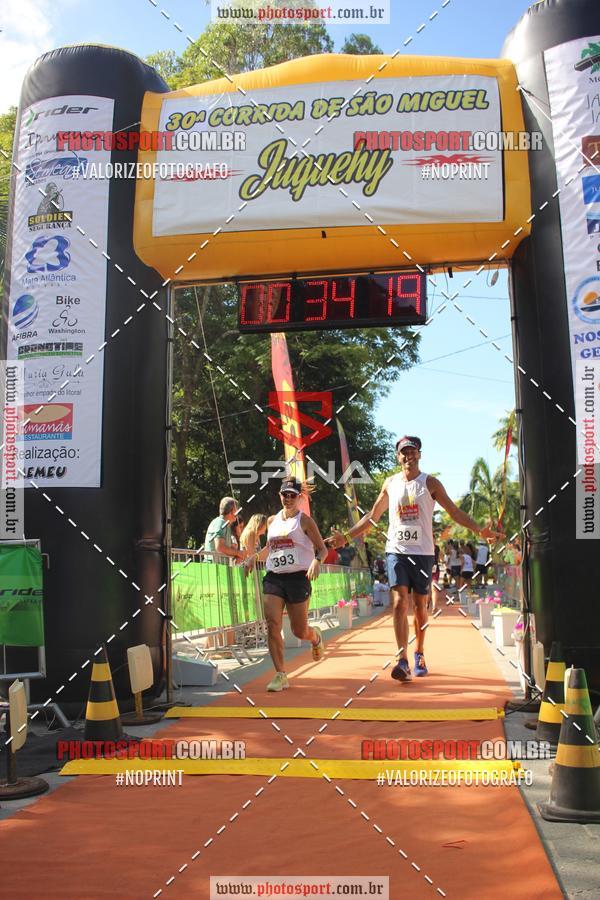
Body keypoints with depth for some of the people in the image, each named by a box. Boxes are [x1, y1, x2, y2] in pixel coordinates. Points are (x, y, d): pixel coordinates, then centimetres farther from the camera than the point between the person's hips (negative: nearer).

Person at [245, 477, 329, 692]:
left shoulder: (304, 520, -1)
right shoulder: (272, 521, 13)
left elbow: (322, 549, -1)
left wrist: (316, 561, -21)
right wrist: (254, 557, 12)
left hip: (298, 578, -4)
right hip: (273, 578, 4)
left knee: (299, 631, 4)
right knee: (272, 625, -11)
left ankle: (316, 637, 41)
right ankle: (280, 675, -3)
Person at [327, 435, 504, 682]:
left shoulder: (430, 483, 3)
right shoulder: (390, 484, 9)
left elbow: (454, 512, 2)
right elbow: (372, 516, 17)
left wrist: (480, 530, -11)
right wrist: (346, 536, 14)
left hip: (422, 552, 0)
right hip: (396, 550, 1)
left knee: (420, 606, 7)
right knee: (399, 602, -13)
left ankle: (419, 655, 25)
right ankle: (403, 660, -17)